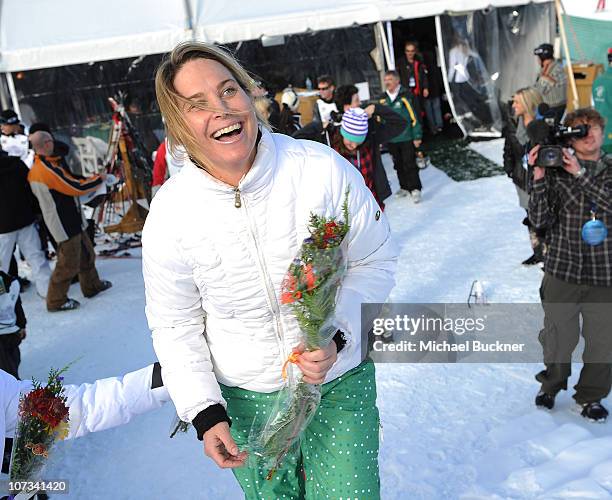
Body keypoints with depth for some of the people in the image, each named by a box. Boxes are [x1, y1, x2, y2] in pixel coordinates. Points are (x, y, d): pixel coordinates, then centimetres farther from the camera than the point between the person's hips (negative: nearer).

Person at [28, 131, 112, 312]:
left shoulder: (34, 170, 6)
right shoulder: (49, 169, -24)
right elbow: (76, 188, -21)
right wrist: (99, 179, -7)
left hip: (72, 222, 10)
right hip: (65, 224, -10)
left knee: (86, 253, 21)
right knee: (69, 263, 0)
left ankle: (91, 285, 37)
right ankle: (56, 301, 12)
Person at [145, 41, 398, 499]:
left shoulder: (325, 169, -18)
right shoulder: (170, 214, -13)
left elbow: (375, 262, -6)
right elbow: (175, 325, -2)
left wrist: (338, 338, -20)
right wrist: (204, 411, -9)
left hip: (341, 382, -1)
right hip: (246, 400, 1)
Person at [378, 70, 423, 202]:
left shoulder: (405, 96, -11)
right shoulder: (382, 99, 4)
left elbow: (414, 117, -9)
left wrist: (417, 136, -9)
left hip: (406, 138, -5)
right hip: (391, 139, 5)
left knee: (410, 164, -3)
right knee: (399, 165, 14)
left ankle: (415, 189, 7)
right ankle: (404, 187, 28)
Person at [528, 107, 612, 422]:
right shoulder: (556, 171, -2)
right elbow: (540, 220, -9)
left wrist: (581, 174, -21)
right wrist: (539, 178, -18)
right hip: (563, 270, -1)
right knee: (559, 335, 10)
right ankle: (551, 383, 37)